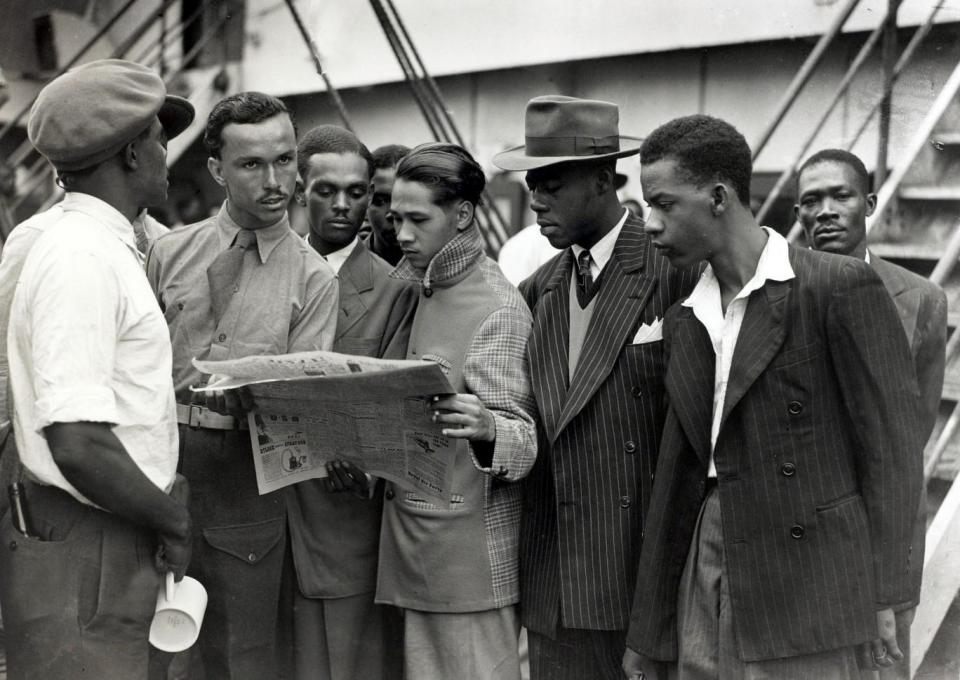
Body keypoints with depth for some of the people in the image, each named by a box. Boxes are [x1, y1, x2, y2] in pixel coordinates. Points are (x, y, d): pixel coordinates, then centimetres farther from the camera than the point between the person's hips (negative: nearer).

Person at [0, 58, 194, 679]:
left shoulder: (103, 247, 13)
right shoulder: (83, 259, -18)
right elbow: (77, 443, -25)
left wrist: (163, 499, 6)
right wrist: (170, 521, -12)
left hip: (118, 541, 9)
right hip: (84, 554, -9)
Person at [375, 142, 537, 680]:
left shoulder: (499, 306, -10)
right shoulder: (415, 290, 11)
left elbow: (523, 437, -12)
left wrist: (486, 428, -33)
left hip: (471, 549, -7)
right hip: (414, 542, 7)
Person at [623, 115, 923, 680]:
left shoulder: (842, 287, -6)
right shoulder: (685, 321, 13)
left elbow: (891, 446, -7)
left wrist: (885, 597, -11)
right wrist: (648, 634, 15)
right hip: (707, 570, 6)